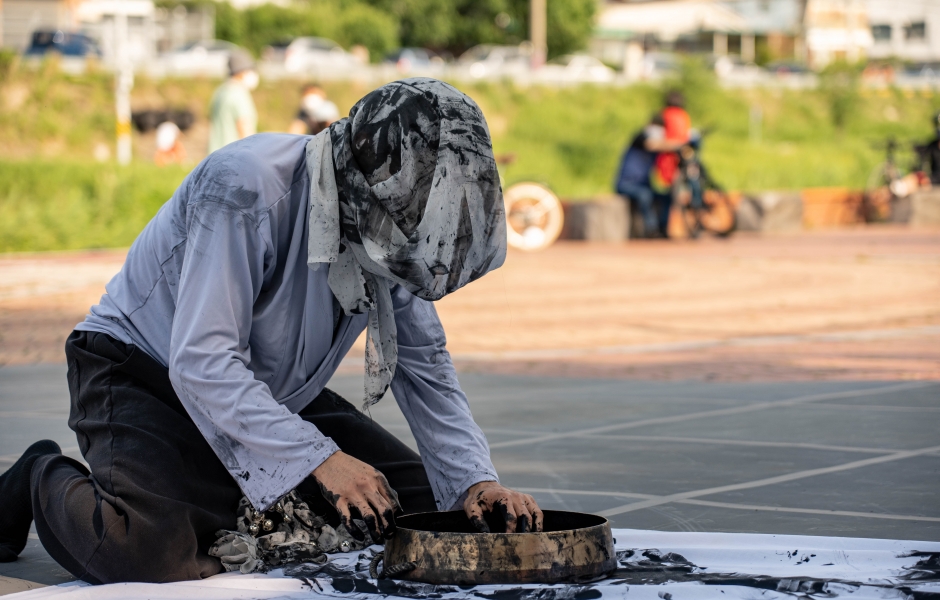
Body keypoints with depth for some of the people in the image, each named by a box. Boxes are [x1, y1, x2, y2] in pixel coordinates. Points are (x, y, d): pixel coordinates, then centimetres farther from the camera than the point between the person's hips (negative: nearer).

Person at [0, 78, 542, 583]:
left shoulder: (393, 230, -9)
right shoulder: (246, 187, -32)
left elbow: (425, 363, 0)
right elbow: (200, 361, -37)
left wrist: (475, 479, -17)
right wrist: (319, 458, -45)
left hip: (276, 392, 7)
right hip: (147, 373, -7)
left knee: (418, 503, -2)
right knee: (155, 556, -32)